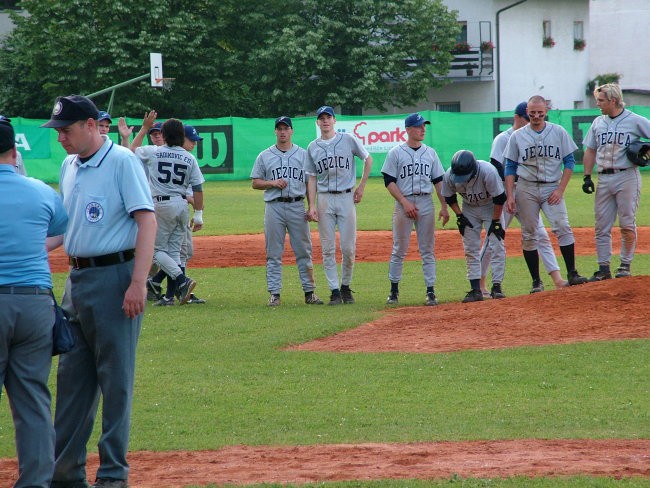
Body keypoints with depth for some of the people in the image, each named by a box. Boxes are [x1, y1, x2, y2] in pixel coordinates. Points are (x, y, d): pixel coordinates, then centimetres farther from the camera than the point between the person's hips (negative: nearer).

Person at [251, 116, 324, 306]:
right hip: (274, 207, 0)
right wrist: (273, 183, -9)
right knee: (274, 253, 0)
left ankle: (309, 292, 5)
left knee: (304, 251, 1)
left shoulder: (303, 155, 10)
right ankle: (274, 294, 3)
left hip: (297, 206, 0)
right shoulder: (264, 156, 10)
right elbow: (255, 183, 9)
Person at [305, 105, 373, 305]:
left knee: (349, 248, -3)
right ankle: (335, 291, 3)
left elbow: (368, 159, 11)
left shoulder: (348, 140, 2)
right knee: (328, 249, -1)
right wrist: (312, 205, -1)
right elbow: (312, 178, 9)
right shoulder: (312, 147, 8)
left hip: (346, 198, -2)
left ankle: (346, 287, 14)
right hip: (324, 200, 2)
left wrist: (361, 187, 5)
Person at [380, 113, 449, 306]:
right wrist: (405, 202, -13)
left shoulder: (430, 152, 12)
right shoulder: (396, 153, 0)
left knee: (427, 250, 2)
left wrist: (444, 207, 5)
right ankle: (394, 290, 9)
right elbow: (389, 181, -4)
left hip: (426, 203, 3)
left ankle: (430, 291, 3)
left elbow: (439, 181, 13)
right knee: (399, 250, 0)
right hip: (403, 203, -3)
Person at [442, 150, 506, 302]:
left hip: (491, 207, -3)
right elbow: (449, 198, -4)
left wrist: (496, 222, -19)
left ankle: (497, 286, -7)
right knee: (470, 250, 0)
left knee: (497, 246, -11)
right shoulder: (449, 176, -26)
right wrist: (459, 216, -10)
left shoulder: (488, 172, -35)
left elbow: (499, 198, -23)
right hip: (469, 209, 3)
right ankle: (476, 290, 1)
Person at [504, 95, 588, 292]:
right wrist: (510, 196, -3)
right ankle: (536, 281, 5)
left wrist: (560, 190, -6)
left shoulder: (559, 132, 4)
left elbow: (569, 162, 4)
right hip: (526, 189, 1)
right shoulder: (517, 136, 5)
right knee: (529, 234, 1)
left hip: (552, 188, -1)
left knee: (562, 228, -16)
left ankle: (572, 274, -14)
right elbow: (510, 168, 7)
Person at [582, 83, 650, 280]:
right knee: (601, 226, 3)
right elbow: (590, 151, 17)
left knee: (627, 224, -3)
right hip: (604, 179, 5)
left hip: (627, 177, -5)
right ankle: (603, 268, 7)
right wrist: (587, 177, 8)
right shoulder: (598, 123, 14)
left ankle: (625, 266, 6)